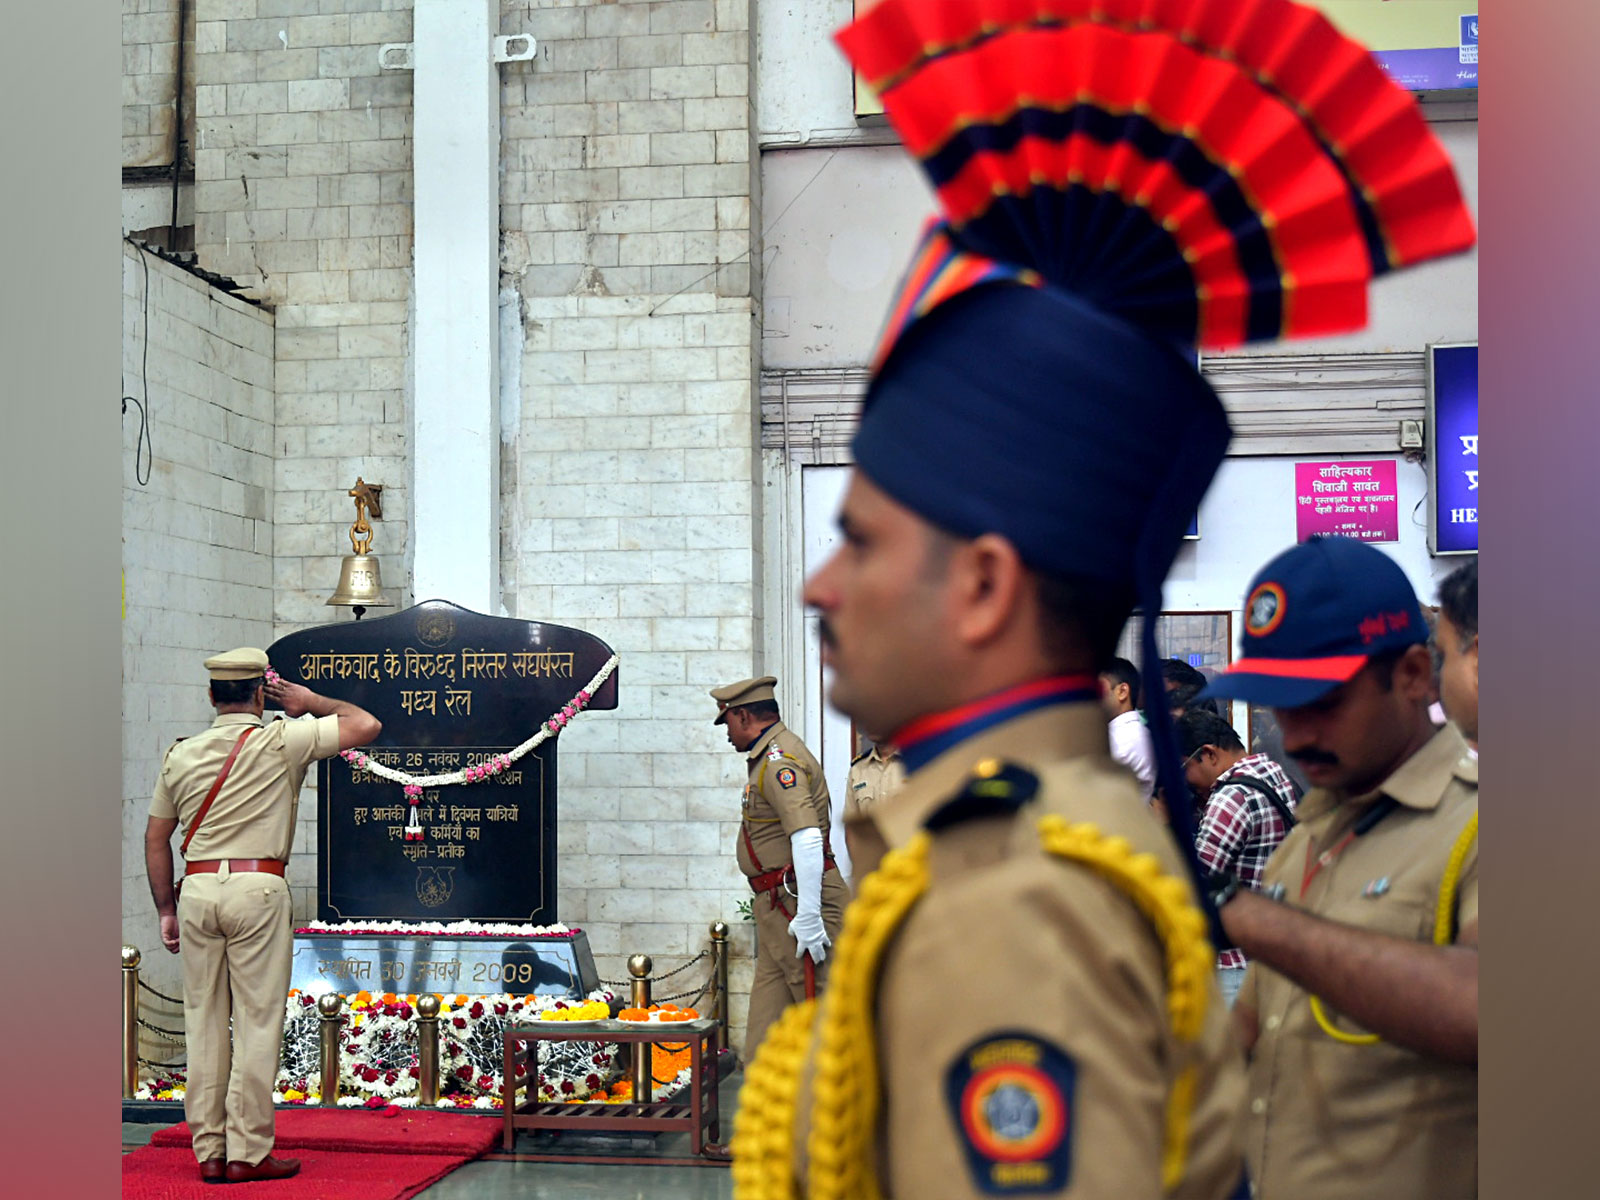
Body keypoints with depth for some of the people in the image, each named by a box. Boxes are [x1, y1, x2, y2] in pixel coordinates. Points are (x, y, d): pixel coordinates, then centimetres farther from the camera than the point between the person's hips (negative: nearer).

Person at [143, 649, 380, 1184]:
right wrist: (312, 702, 12)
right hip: (257, 886, -4)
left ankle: (209, 1152, 12)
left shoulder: (181, 754, 10)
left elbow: (156, 838, 13)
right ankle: (248, 1153, -1)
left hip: (196, 889, 4)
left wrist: (166, 909, 19)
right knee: (257, 1020, -1)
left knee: (203, 1021, 8)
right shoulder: (279, 742, -3)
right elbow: (365, 725, -3)